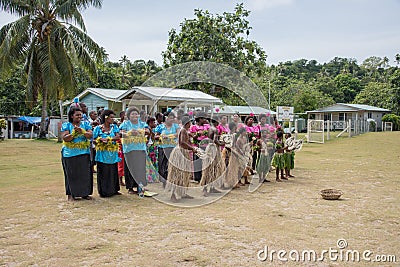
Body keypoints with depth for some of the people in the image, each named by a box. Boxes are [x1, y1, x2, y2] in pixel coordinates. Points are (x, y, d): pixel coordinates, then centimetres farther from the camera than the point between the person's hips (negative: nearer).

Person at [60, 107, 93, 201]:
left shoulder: (85, 124, 8)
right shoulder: (66, 125, 1)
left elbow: (90, 135, -4)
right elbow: (65, 138, -10)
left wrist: (82, 131, -20)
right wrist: (74, 132, -21)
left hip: (84, 153, 3)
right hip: (70, 154, -2)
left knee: (85, 173, 3)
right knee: (71, 174, 1)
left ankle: (85, 193, 13)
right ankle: (71, 194, 10)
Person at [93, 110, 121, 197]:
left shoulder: (114, 127, 8)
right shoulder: (98, 128, 1)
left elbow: (118, 137, -6)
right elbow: (94, 140, 1)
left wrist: (107, 139, -16)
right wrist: (100, 140, -18)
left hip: (113, 154, 3)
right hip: (102, 154, -3)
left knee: (113, 172, 6)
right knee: (103, 173, -1)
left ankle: (114, 190, 18)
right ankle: (103, 192, 8)